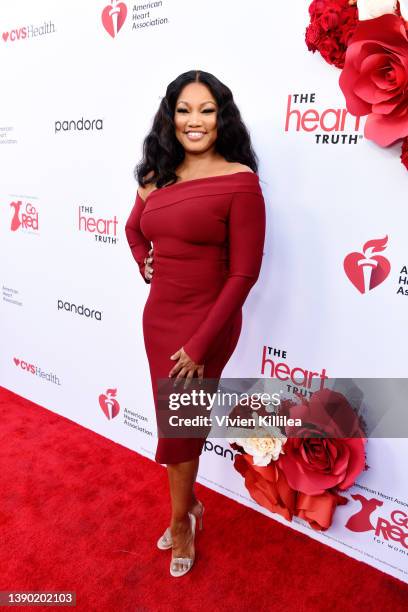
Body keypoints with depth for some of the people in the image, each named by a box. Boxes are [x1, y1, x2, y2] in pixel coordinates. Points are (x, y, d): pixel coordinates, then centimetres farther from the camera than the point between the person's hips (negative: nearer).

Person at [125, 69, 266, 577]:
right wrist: (148, 268, 7)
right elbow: (134, 229, 25)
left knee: (178, 426, 9)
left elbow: (243, 273, -15)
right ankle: (189, 505, 44)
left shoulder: (239, 181, -13)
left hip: (205, 322, -5)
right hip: (157, 316, 6)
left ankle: (180, 519, 38)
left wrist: (201, 343, -16)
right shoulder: (157, 176, 5)